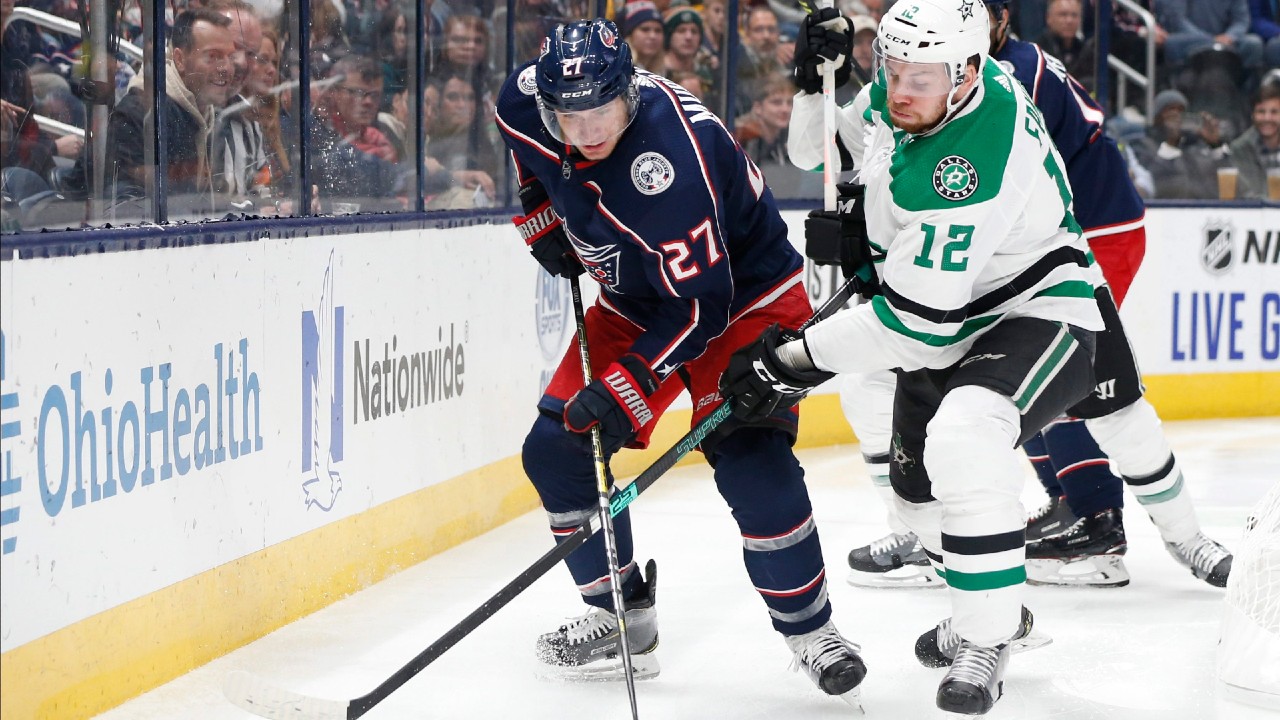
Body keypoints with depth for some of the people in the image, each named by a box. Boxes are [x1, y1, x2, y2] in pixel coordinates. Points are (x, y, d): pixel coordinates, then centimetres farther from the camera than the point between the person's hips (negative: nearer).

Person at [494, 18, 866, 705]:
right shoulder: (525, 101, -17)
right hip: (634, 299, 7)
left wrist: (628, 389, -34)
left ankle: (809, 628, -5)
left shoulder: (670, 162, -38)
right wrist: (541, 212, 6)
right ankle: (623, 616, 15)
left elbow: (700, 304, -33)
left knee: (750, 465, -23)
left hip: (743, 294, -7)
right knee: (557, 448, -1)